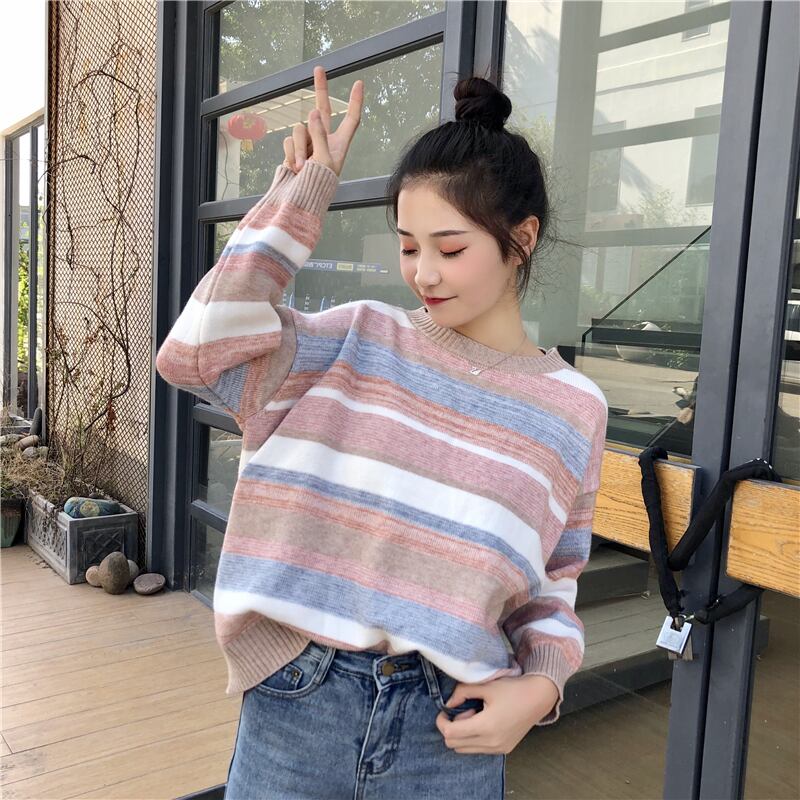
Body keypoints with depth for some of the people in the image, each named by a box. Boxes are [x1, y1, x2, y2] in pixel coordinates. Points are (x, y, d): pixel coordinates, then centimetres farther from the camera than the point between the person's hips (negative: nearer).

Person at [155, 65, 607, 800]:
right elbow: (199, 352, -19)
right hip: (295, 704, 0)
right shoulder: (358, 343, -4)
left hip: (450, 730, 1)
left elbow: (553, 587, 7)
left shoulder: (573, 409, -2)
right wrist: (302, 190, -14)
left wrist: (541, 685, -11)